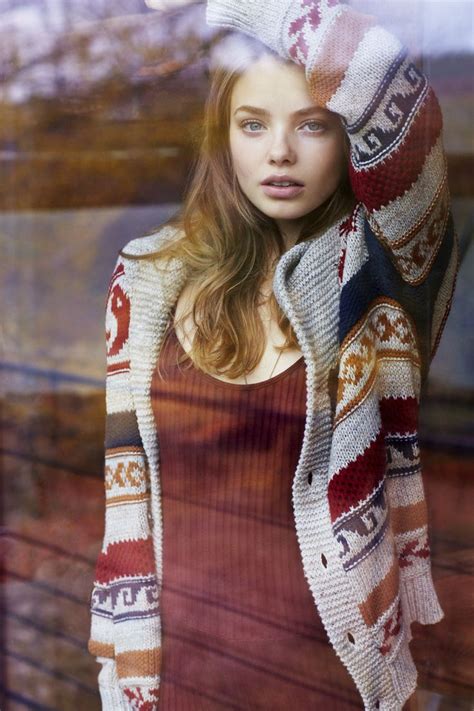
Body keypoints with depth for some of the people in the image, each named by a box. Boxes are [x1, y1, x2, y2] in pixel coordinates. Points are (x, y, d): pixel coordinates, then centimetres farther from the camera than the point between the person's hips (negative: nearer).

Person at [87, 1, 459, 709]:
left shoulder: (375, 277, -9)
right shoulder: (153, 277, -4)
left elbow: (394, 106, -27)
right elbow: (121, 482, -2)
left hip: (332, 645, -1)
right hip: (185, 647, 1)